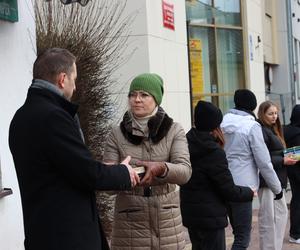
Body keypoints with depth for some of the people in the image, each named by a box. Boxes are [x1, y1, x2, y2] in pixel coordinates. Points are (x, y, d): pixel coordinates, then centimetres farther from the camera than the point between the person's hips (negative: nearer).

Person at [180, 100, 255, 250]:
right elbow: (229, 190, -15)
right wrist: (249, 193, 3)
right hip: (210, 216, -7)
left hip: (189, 213, 7)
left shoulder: (187, 144, 2)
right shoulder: (214, 152, -19)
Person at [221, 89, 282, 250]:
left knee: (239, 233, 18)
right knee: (243, 237, -2)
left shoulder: (224, 123, 6)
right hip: (242, 186, -6)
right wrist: (277, 188, 2)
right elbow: (264, 162, -10)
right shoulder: (252, 126, -11)